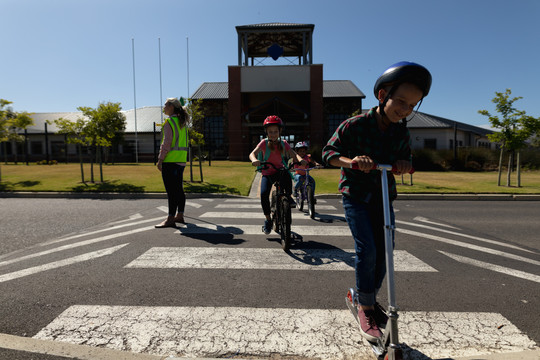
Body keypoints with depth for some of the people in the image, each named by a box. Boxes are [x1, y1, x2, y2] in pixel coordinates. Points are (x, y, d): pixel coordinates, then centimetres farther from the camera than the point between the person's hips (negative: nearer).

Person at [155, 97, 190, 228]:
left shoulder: (169, 122, -9)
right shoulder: (182, 122, 16)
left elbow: (167, 142, -16)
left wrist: (160, 159, -12)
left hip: (170, 160, -9)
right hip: (181, 160, 9)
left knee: (171, 190, -8)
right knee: (179, 189, 13)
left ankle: (170, 219, -4)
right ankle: (179, 216, 20)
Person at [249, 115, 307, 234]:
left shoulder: (283, 143, 2)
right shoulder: (264, 143, -5)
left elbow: (293, 153, -11)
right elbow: (252, 153, -18)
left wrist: (300, 159, -35)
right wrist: (254, 160, -43)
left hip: (280, 170, 0)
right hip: (267, 173, 0)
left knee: (286, 175, -37)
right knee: (264, 194, -23)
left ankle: (288, 197, -8)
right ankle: (268, 220, -2)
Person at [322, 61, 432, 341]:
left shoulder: (402, 133, -2)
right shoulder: (355, 125, -16)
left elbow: (406, 159, 11)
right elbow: (328, 151, -12)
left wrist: (403, 164, -15)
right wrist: (350, 160, -32)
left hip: (383, 195, 5)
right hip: (355, 195, -5)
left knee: (383, 250, 6)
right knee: (366, 250, -13)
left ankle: (371, 299, 30)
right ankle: (364, 308, 9)